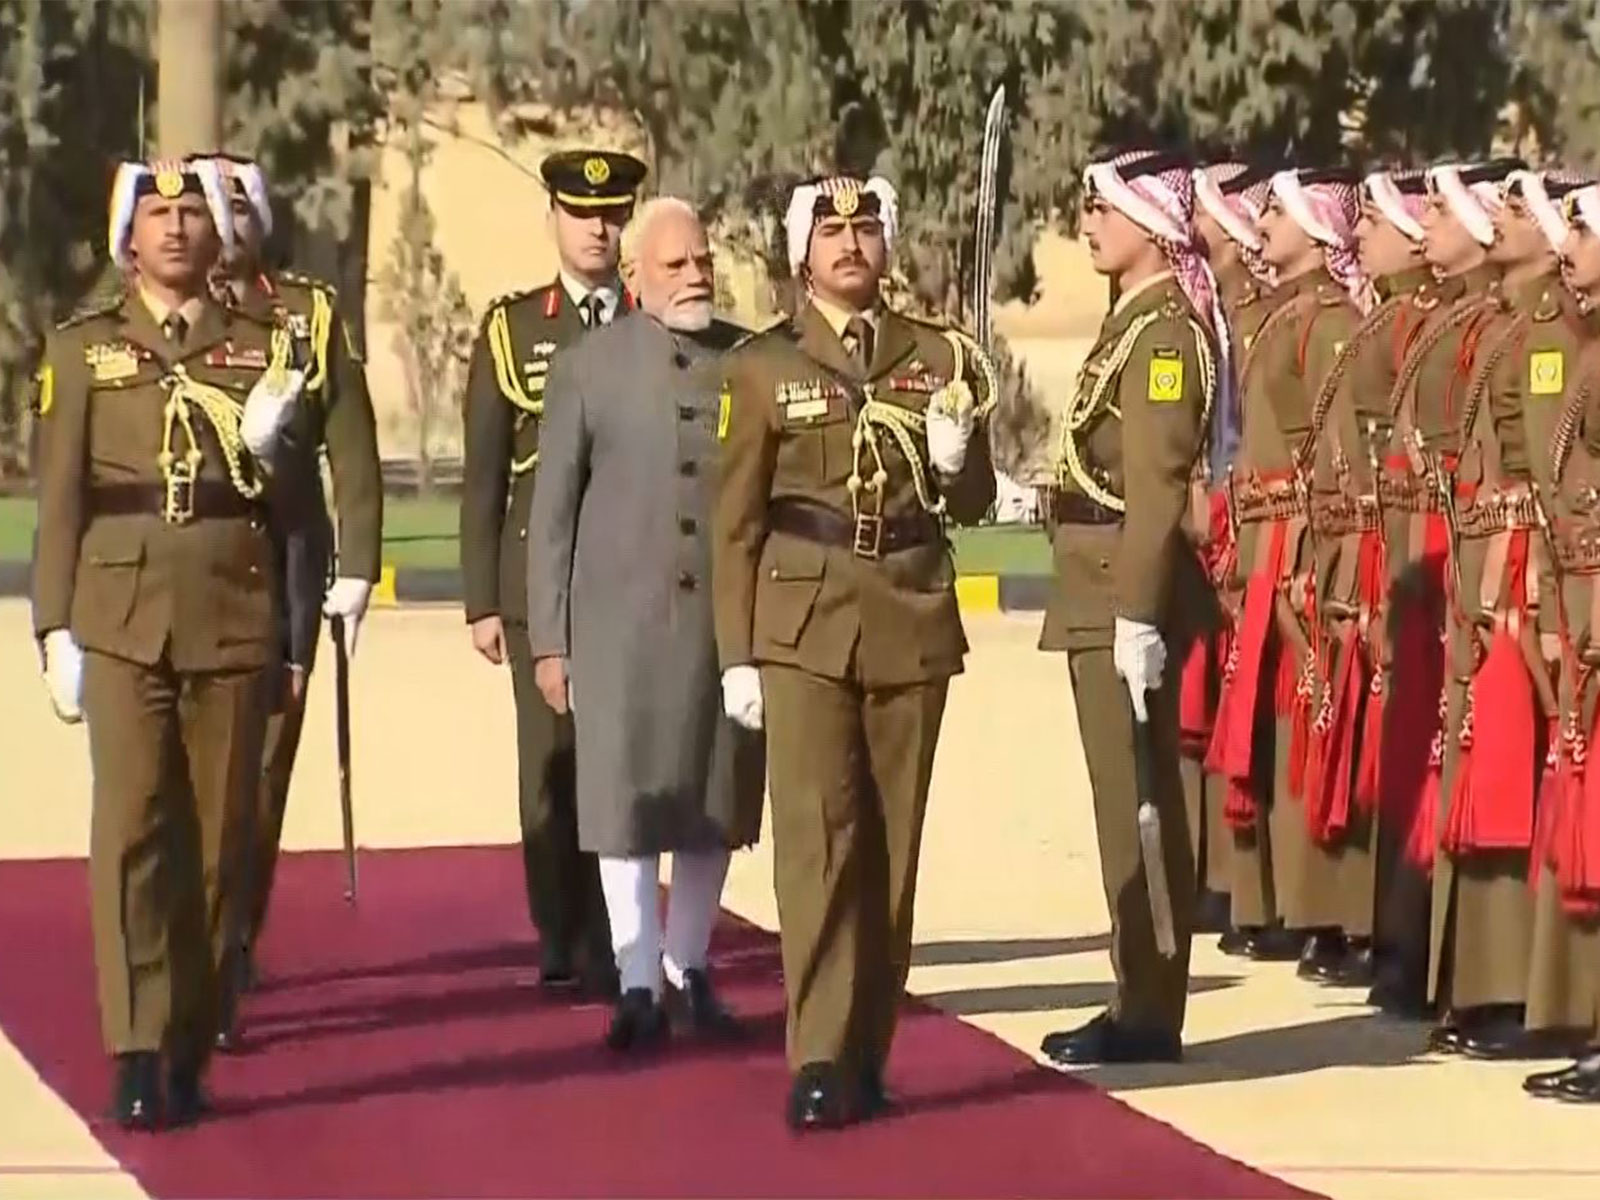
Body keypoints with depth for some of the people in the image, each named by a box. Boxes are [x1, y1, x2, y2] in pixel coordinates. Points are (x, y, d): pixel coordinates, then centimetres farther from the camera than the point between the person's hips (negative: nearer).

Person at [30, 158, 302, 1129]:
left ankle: (191, 1051, 12)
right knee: (132, 830, -9)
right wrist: (57, 629, -1)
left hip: (234, 621, 2)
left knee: (216, 838, 4)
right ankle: (137, 1057, -10)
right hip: (123, 621, -2)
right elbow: (60, 500, 5)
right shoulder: (84, 349, 7)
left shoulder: (264, 349, 10)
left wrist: (267, 444, -5)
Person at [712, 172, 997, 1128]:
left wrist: (955, 459, -9)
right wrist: (737, 654, -1)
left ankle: (869, 1053, 14)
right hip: (804, 626, -2)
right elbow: (736, 523, 4)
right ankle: (820, 1062, -12)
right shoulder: (763, 366, 4)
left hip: (914, 622, 3)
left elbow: (973, 505, 14)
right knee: (817, 833, -10)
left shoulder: (940, 357, 10)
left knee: (894, 842, 6)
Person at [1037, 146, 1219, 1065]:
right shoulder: (1136, 318, 15)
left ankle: (1151, 1015, 1)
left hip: (1127, 598, -10)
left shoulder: (1165, 329, -14)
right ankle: (1141, 1002, 20)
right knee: (1130, 801, 13)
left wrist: (1138, 615, -25)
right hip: (1104, 593, 10)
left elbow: (1158, 483, -21)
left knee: (1139, 802, -4)